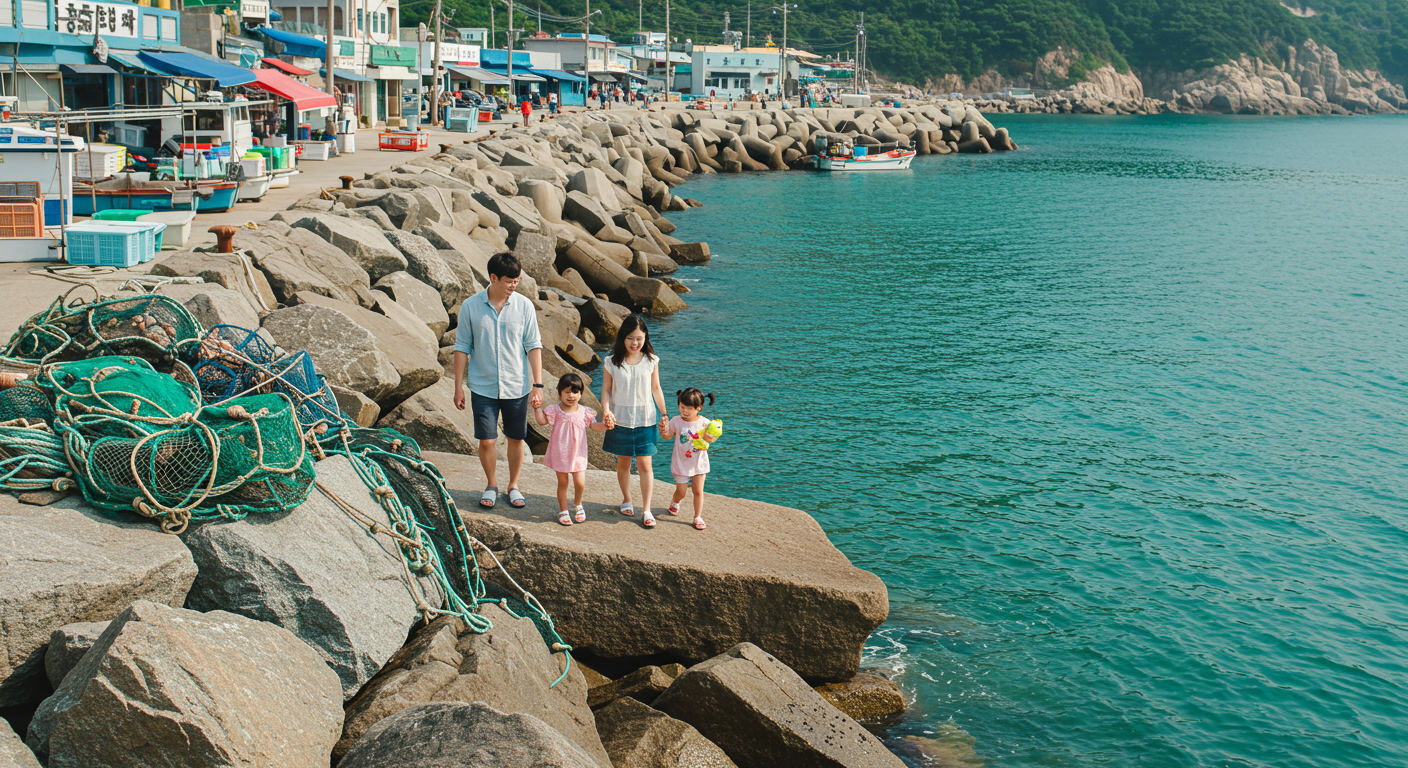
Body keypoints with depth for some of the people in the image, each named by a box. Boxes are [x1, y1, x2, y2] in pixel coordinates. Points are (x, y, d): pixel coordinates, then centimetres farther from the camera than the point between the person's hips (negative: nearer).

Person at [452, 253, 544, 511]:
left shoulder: (524, 306, -5)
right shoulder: (470, 307, -6)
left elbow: (533, 346, -2)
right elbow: (462, 347, 0)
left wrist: (537, 384, -6)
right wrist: (458, 386, 0)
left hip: (517, 387, 1)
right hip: (483, 388, -1)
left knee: (516, 438, 10)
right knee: (486, 440, 3)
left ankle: (513, 486, 29)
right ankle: (491, 485, 26)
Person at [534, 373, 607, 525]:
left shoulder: (584, 412, -2)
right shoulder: (555, 410, -6)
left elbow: (594, 425, 2)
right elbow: (542, 420, -6)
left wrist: (605, 426, -14)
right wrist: (537, 407, -15)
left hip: (578, 454, 1)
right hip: (560, 454, -1)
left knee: (580, 484, -1)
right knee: (562, 483, 9)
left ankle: (577, 504, 30)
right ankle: (563, 511, 25)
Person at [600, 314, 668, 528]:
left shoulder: (651, 361, -3)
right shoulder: (612, 362, -6)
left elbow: (656, 389, 6)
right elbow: (606, 390, -1)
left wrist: (664, 415, 7)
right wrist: (606, 410, -17)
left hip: (645, 420, 0)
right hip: (620, 420, 0)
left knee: (644, 464, -1)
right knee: (623, 463, 13)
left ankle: (646, 509, 5)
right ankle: (626, 500, 34)